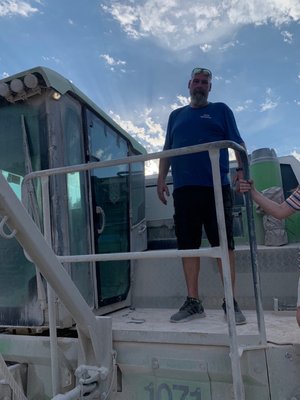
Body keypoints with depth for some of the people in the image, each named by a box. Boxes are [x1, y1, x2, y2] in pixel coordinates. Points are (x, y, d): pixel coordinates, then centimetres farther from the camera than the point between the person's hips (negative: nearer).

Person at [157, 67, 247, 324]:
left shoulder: (220, 110, 15)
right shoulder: (176, 115, 23)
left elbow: (238, 143, 6)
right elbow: (167, 151, 22)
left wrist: (242, 169, -12)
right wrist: (161, 179, 10)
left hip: (216, 187, -3)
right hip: (183, 189, 3)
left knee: (224, 243, -3)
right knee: (188, 245, 2)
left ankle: (231, 302, 7)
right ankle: (193, 302, 10)